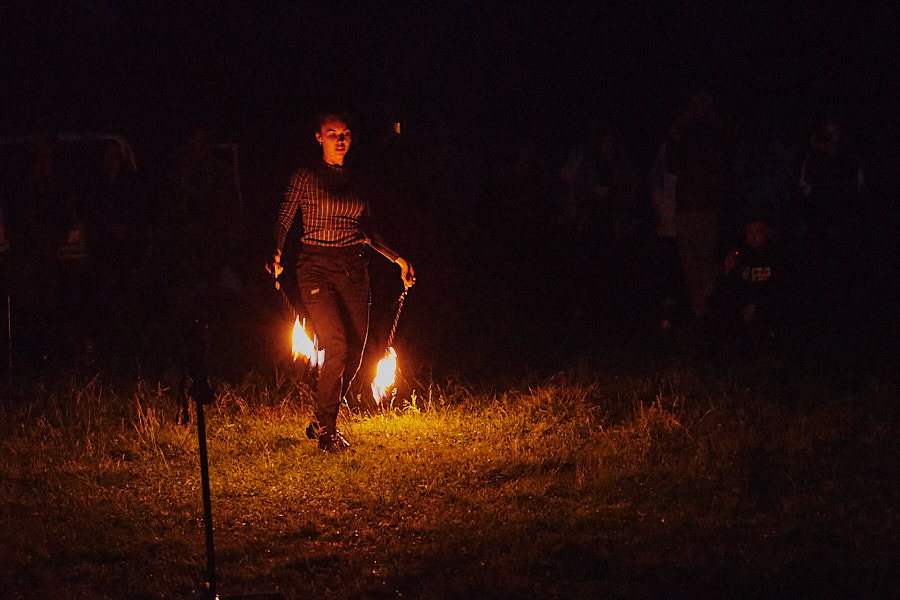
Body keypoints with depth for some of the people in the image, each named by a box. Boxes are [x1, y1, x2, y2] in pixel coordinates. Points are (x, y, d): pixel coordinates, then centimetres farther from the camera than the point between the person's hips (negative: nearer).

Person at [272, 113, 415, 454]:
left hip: (354, 270, 5)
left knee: (354, 354, 1)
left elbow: (369, 232, 21)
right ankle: (326, 429, -2)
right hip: (317, 268, -5)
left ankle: (322, 422, 18)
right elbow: (284, 220, -7)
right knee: (336, 348, -16)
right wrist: (276, 253, -25)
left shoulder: (355, 183, 16)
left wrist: (397, 259, 12)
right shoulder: (305, 179, 1)